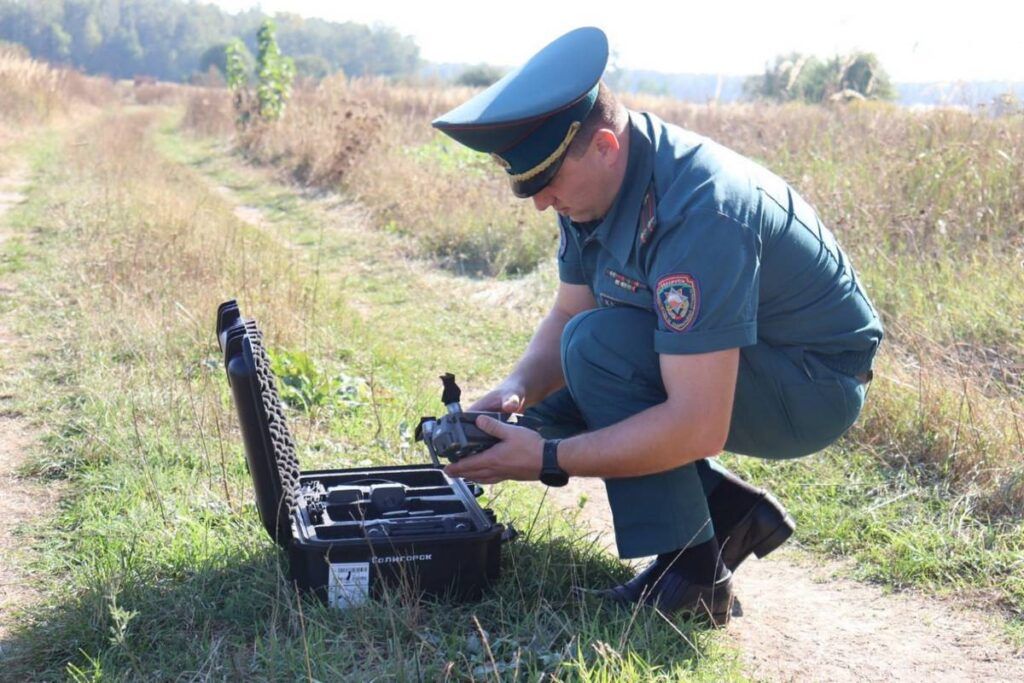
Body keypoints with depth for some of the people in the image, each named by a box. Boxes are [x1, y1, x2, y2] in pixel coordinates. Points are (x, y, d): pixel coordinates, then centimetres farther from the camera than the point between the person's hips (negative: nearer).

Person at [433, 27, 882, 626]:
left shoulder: (697, 211, -34)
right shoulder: (594, 180, -6)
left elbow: (699, 429, -36)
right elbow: (568, 315, 4)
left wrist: (547, 461, -31)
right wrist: (515, 392, -16)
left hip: (817, 386, -9)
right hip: (713, 367, 9)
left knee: (599, 345, -28)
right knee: (553, 407, 1)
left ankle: (692, 575, -16)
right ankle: (736, 514, 9)